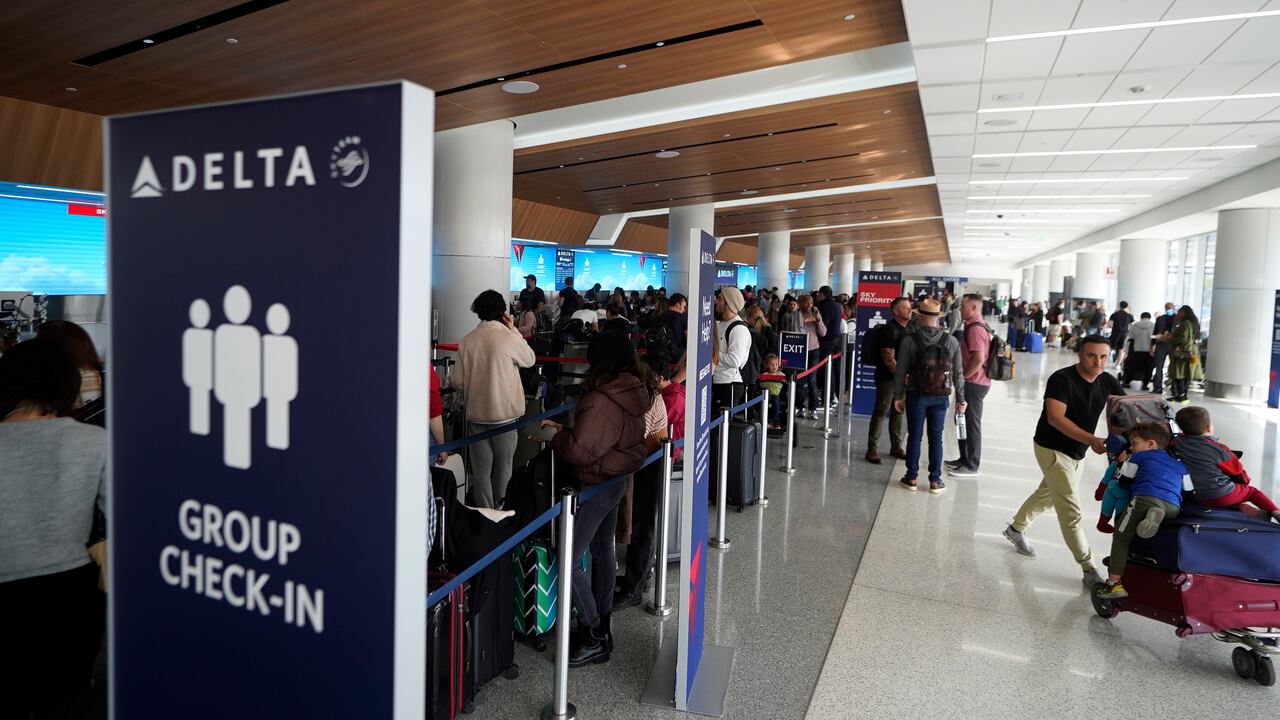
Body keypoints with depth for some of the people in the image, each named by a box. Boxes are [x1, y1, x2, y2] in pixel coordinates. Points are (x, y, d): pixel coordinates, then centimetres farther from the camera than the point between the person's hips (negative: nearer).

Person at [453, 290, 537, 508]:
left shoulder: (466, 341, -5)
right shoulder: (509, 338, -14)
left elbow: (458, 381, -2)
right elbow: (530, 359, 4)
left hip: (476, 414, 2)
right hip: (504, 413, -2)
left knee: (481, 469, 10)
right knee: (503, 467, 14)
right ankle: (500, 510, 22)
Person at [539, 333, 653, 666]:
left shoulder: (600, 401, -27)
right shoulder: (632, 393, 2)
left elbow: (579, 451, -26)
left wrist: (556, 432, -8)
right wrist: (565, 432, 9)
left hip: (595, 486, -10)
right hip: (616, 480, 10)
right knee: (604, 550, 20)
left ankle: (593, 638, 4)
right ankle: (602, 627, 34)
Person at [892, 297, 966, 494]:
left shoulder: (909, 340, -10)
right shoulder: (951, 341, -4)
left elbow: (900, 371, -6)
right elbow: (958, 373, 1)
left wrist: (898, 396, 4)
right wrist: (960, 398, 10)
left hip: (916, 395, -1)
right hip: (941, 397, 1)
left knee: (914, 436, 9)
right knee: (936, 437, 10)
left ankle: (911, 478, 16)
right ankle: (935, 480, 15)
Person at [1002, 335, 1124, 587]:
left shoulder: (1107, 382, -4)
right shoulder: (1062, 379, -23)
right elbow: (1055, 418, -33)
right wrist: (1091, 440, -43)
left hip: (1078, 453, 8)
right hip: (1052, 449, -7)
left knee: (1048, 495, 23)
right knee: (1070, 510, -9)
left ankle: (1016, 529, 45)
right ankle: (1088, 569, -4)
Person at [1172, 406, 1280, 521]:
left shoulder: (1178, 442, -7)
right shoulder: (1218, 449, -16)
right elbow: (1240, 474, -1)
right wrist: (1245, 479, 21)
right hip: (1226, 495, -2)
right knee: (1252, 491, 25)